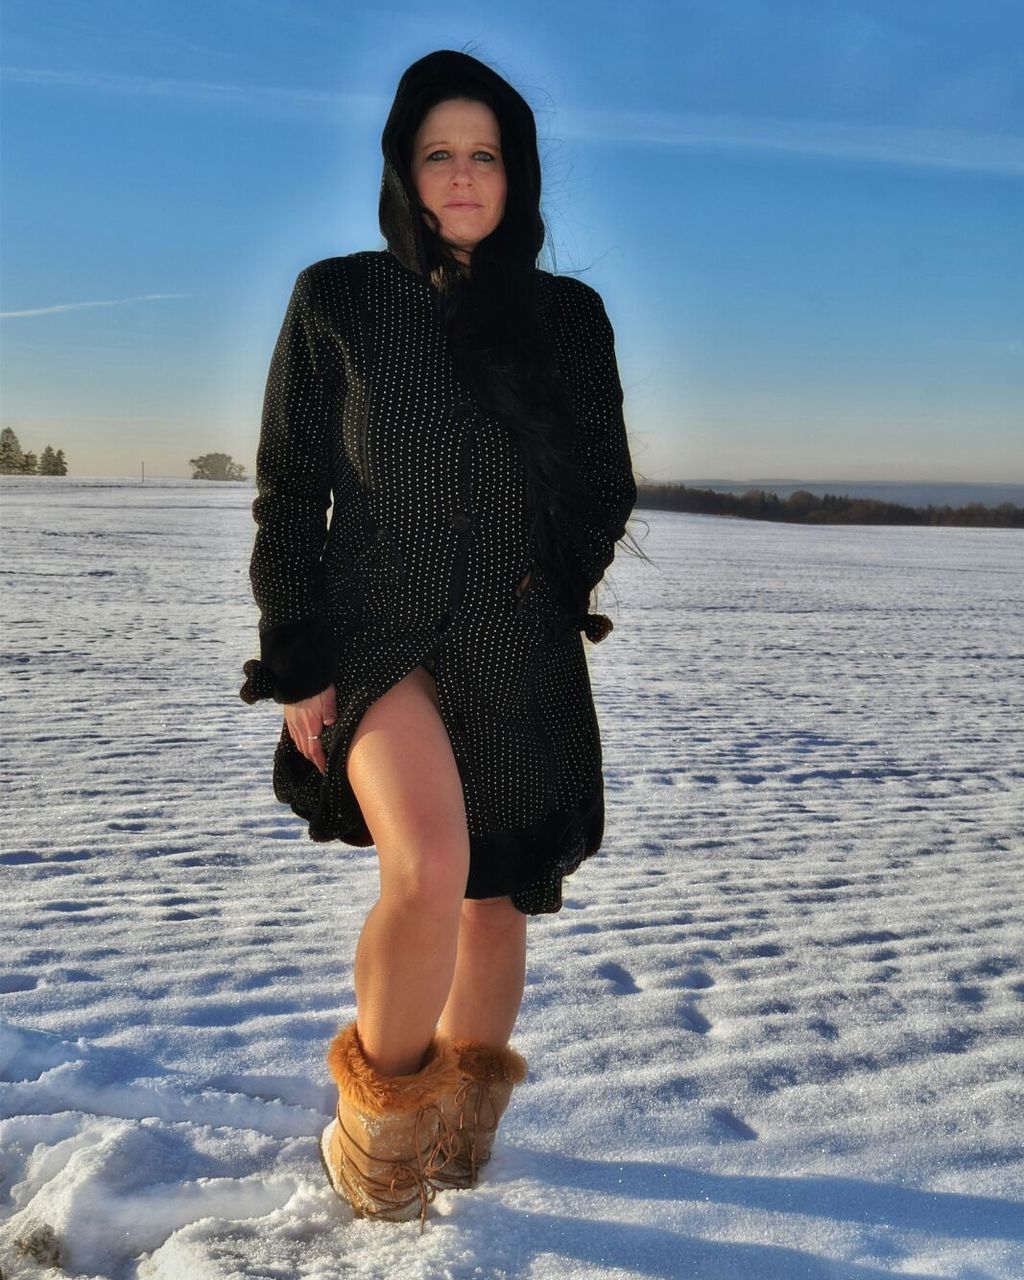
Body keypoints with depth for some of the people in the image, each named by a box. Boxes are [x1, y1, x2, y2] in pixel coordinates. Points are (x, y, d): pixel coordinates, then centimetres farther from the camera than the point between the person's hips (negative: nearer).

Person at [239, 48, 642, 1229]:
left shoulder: (568, 317, 6)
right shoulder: (337, 302, 2)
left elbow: (604, 489, 13)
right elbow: (288, 495, 0)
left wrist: (558, 583, -4)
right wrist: (296, 664, -6)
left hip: (523, 656, 3)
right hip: (380, 631, -2)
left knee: (498, 899, 9)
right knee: (430, 867, -24)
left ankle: (464, 1121, 34)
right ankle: (380, 1113, 4)